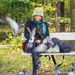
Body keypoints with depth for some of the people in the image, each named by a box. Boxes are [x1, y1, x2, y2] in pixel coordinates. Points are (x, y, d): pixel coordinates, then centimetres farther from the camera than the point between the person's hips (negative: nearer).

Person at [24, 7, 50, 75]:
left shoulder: (44, 24, 21)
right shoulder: (29, 23, 16)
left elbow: (47, 35, 14)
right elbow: (26, 34, 6)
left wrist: (41, 40, -8)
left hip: (41, 43, 1)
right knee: (32, 43, -41)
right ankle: (37, 59, -65)